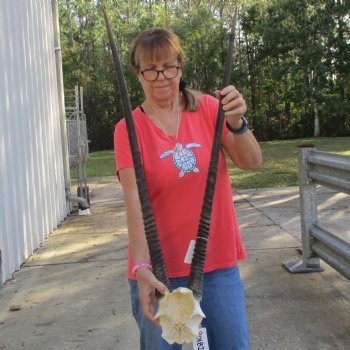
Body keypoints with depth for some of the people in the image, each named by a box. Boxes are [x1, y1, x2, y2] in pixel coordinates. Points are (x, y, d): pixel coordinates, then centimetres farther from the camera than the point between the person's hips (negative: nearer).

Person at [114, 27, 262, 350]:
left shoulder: (208, 108, 1)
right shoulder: (128, 129, -5)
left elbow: (251, 162, -7)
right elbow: (134, 200, -15)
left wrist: (236, 122, -26)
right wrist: (142, 266, -27)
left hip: (219, 262, 2)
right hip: (159, 268, -1)